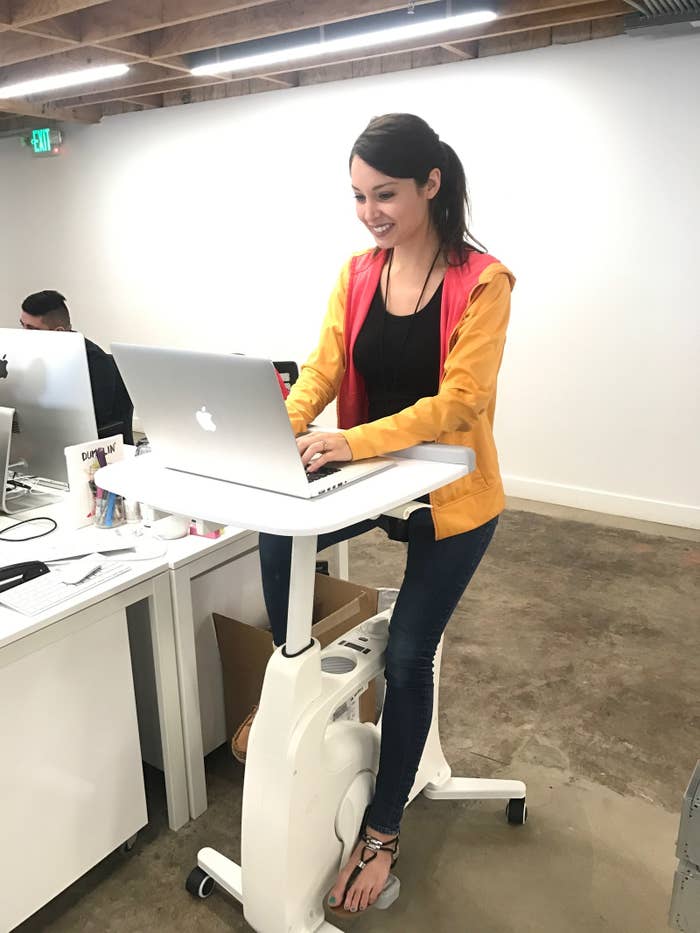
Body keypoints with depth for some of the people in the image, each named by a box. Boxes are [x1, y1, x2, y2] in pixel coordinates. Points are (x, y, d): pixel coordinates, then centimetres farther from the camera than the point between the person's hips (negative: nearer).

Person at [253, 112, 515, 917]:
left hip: (450, 494, -4)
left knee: (407, 657, 2)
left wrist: (352, 442, -35)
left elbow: (458, 401, -23)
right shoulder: (357, 272, 1)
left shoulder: (481, 282, -15)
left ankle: (382, 833, 23)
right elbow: (323, 369, -5)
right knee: (277, 542, -22)